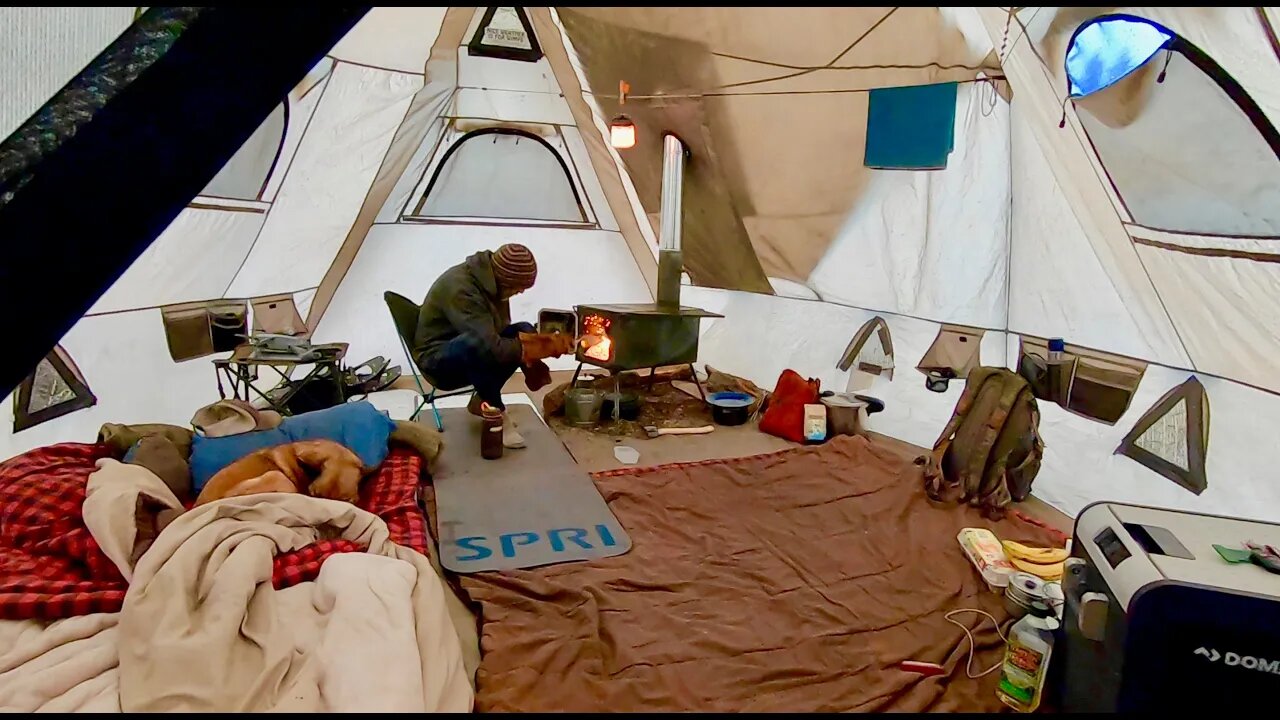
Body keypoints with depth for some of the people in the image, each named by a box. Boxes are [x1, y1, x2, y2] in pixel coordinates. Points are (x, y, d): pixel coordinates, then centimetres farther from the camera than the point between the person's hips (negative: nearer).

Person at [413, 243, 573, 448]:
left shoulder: (491, 282, -4)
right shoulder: (461, 289, -30)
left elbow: (499, 331, 1)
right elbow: (491, 348, -36)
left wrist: (542, 341, -17)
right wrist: (547, 347, -29)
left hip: (470, 356, 9)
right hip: (438, 360, -9)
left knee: (525, 330, -6)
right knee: (475, 344, -39)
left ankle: (482, 401, 0)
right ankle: (497, 413, -20)